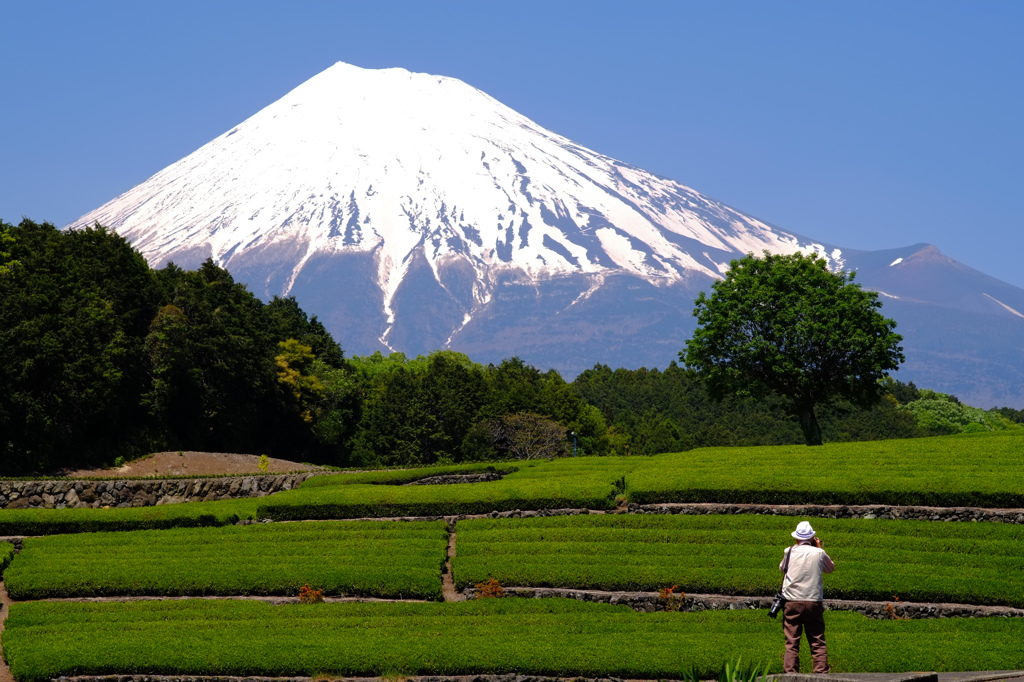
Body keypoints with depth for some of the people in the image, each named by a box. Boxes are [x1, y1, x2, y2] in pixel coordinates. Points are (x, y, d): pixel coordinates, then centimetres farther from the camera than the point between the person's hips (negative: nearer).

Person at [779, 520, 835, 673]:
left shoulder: (789, 551, -1)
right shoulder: (819, 553, -1)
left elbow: (782, 567, 19)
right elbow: (831, 568, 18)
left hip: (792, 603, 0)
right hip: (814, 602, 0)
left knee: (791, 642, 4)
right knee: (817, 642, 6)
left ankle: (790, 672, 0)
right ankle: (821, 671, 0)